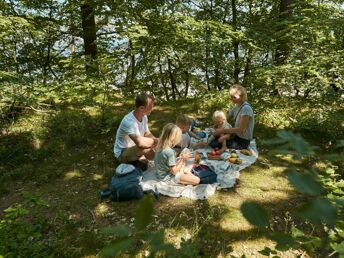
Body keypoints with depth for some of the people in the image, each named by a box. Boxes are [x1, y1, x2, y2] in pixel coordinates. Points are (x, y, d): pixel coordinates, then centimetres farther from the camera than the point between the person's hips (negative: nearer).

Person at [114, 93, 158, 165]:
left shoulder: (144, 117, -6)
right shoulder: (129, 121, -33)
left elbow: (147, 134, 7)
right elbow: (140, 142, -42)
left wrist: (156, 140, -14)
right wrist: (155, 141, -25)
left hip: (135, 148, 9)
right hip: (122, 153, -8)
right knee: (147, 149, -35)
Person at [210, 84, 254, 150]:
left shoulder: (246, 108, -22)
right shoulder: (237, 107, 5)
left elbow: (241, 129, -23)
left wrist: (222, 131, -21)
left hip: (242, 141, -8)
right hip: (236, 135, 8)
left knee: (213, 144, -18)